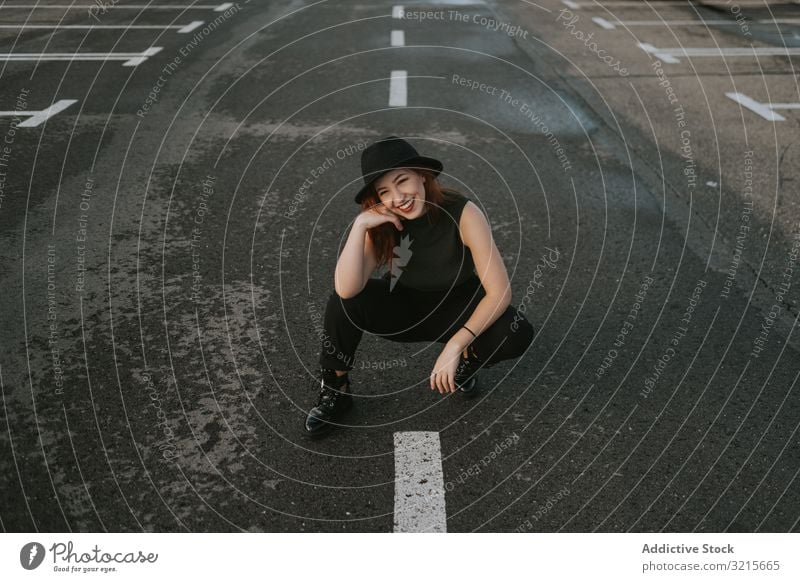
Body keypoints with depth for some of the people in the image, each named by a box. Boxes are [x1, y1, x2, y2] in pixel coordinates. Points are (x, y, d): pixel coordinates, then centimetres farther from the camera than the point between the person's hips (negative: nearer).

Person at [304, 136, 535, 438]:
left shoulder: (463, 214, -27)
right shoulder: (382, 223, -19)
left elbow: (499, 291, -28)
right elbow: (346, 289, -33)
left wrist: (454, 346, -34)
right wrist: (360, 225, -39)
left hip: (456, 308, -1)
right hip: (402, 309, 1)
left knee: (518, 335, -30)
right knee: (342, 302, -28)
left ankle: (467, 358, 4)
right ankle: (335, 389, -4)